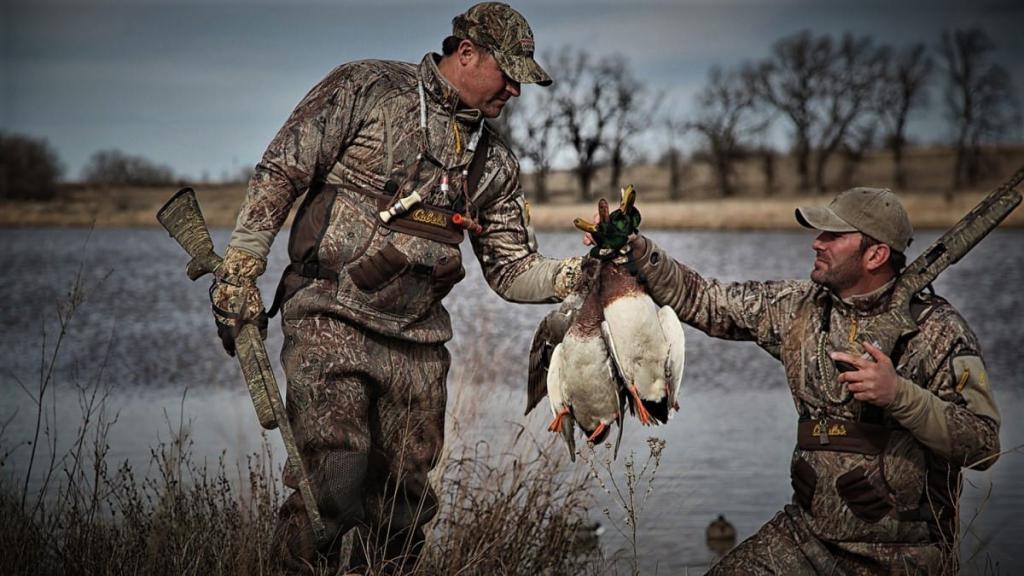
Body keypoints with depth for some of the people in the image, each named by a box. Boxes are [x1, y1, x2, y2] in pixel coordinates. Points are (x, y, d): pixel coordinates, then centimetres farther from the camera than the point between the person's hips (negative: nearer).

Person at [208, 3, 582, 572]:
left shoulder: (495, 162, 14)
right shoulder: (366, 88, -1)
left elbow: (513, 269, 15)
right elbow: (280, 174, -3)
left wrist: (583, 273, -3)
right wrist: (240, 272, -8)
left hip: (417, 344, 6)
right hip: (330, 320, -5)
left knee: (403, 506, 7)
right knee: (331, 488, -18)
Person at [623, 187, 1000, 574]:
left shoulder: (937, 329, -9)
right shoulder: (800, 306, 4)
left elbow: (984, 444, -15)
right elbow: (701, 300, 9)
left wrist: (899, 394, -26)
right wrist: (636, 249, -2)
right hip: (808, 534, 4)